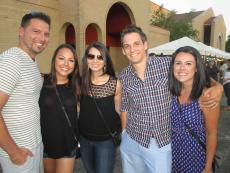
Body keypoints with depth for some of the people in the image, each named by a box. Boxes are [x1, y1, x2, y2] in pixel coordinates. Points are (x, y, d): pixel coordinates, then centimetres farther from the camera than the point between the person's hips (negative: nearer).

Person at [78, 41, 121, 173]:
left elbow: (118, 110, -4)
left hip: (106, 140, -3)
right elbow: (78, 107, 6)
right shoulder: (81, 81, -7)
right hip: (84, 138, 4)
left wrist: (120, 134, -2)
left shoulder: (115, 84, -15)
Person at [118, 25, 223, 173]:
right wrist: (124, 133, 12)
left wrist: (218, 87, -20)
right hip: (131, 141, 3)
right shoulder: (124, 76, -4)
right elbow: (124, 107, 7)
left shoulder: (167, 64, -13)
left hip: (163, 143, -2)